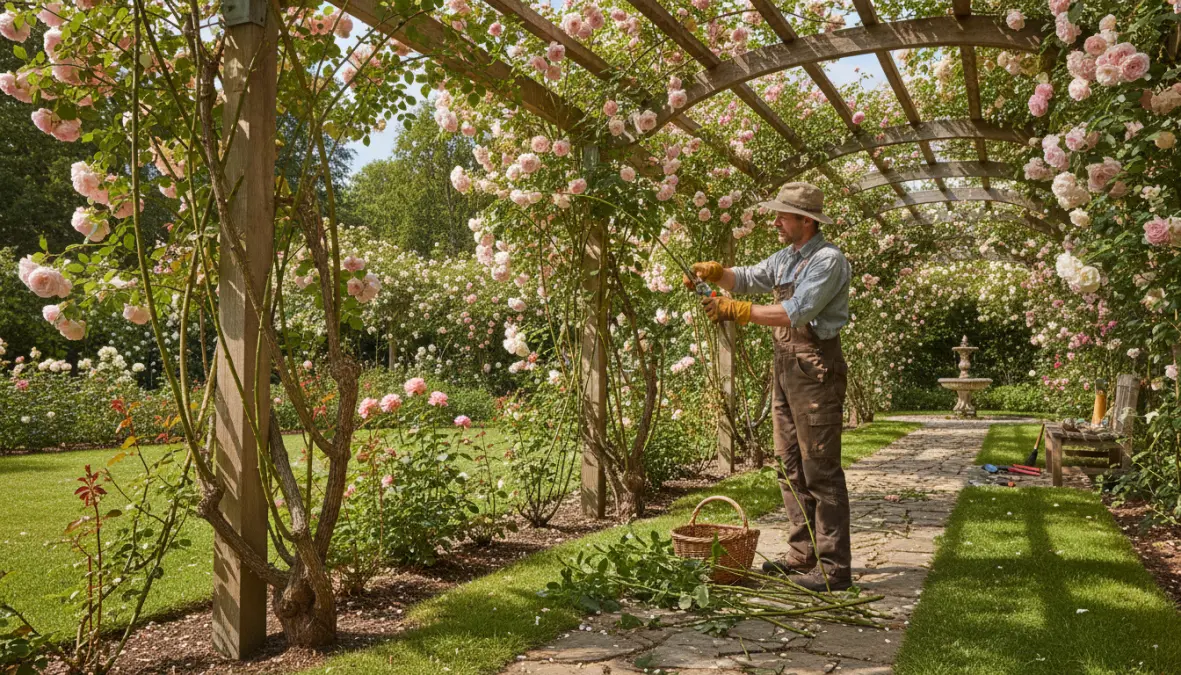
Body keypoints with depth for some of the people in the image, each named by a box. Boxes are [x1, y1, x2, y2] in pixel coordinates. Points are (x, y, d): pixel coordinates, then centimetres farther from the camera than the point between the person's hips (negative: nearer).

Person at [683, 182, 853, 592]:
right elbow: (749, 279, 15)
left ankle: (833, 568, -1)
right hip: (786, 367, 9)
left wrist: (736, 310, -25)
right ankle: (804, 555, 22)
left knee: (821, 471, -7)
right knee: (790, 467, 12)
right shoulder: (786, 258, 16)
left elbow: (795, 313, -23)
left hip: (816, 368, -9)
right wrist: (713, 272, -5)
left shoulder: (829, 260, -13)